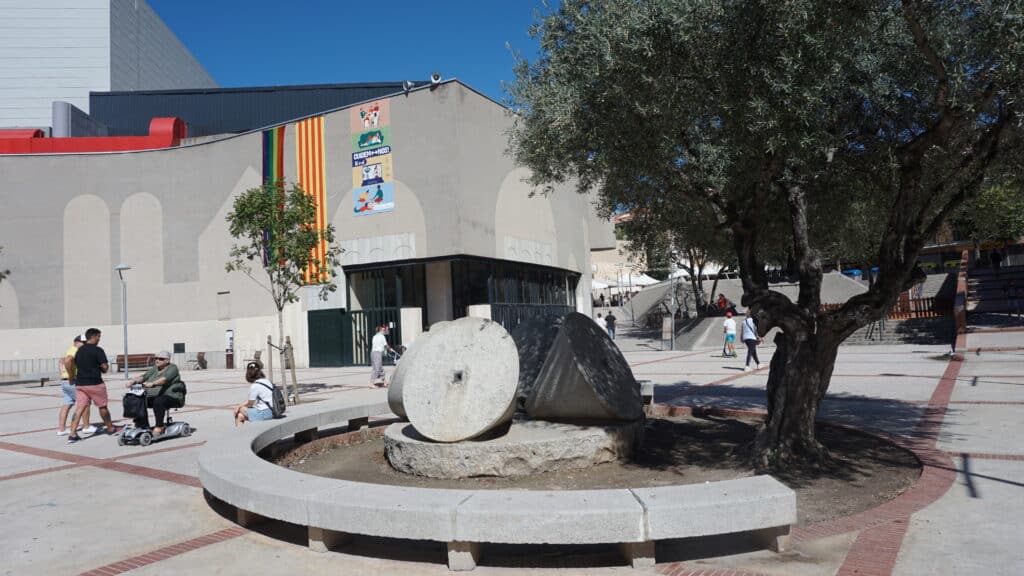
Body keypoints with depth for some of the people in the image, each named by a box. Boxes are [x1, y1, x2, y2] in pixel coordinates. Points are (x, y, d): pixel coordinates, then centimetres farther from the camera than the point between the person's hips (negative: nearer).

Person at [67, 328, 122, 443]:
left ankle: (72, 434, -7)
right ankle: (111, 428, 25)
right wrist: (104, 368, 7)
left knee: (79, 408, 2)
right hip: (95, 383, -6)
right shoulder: (97, 350, -12)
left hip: (80, 383, 6)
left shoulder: (79, 350, 11)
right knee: (102, 407, 10)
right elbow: (105, 367, -14)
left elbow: (76, 365, 15)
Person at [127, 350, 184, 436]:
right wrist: (132, 381, -16)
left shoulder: (172, 368, -5)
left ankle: (159, 426, -23)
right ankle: (143, 426, -6)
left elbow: (165, 379, -24)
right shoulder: (154, 369, 17)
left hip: (172, 397, -7)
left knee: (158, 401, -36)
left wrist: (153, 383, -40)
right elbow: (144, 377, 3)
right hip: (153, 397, 7)